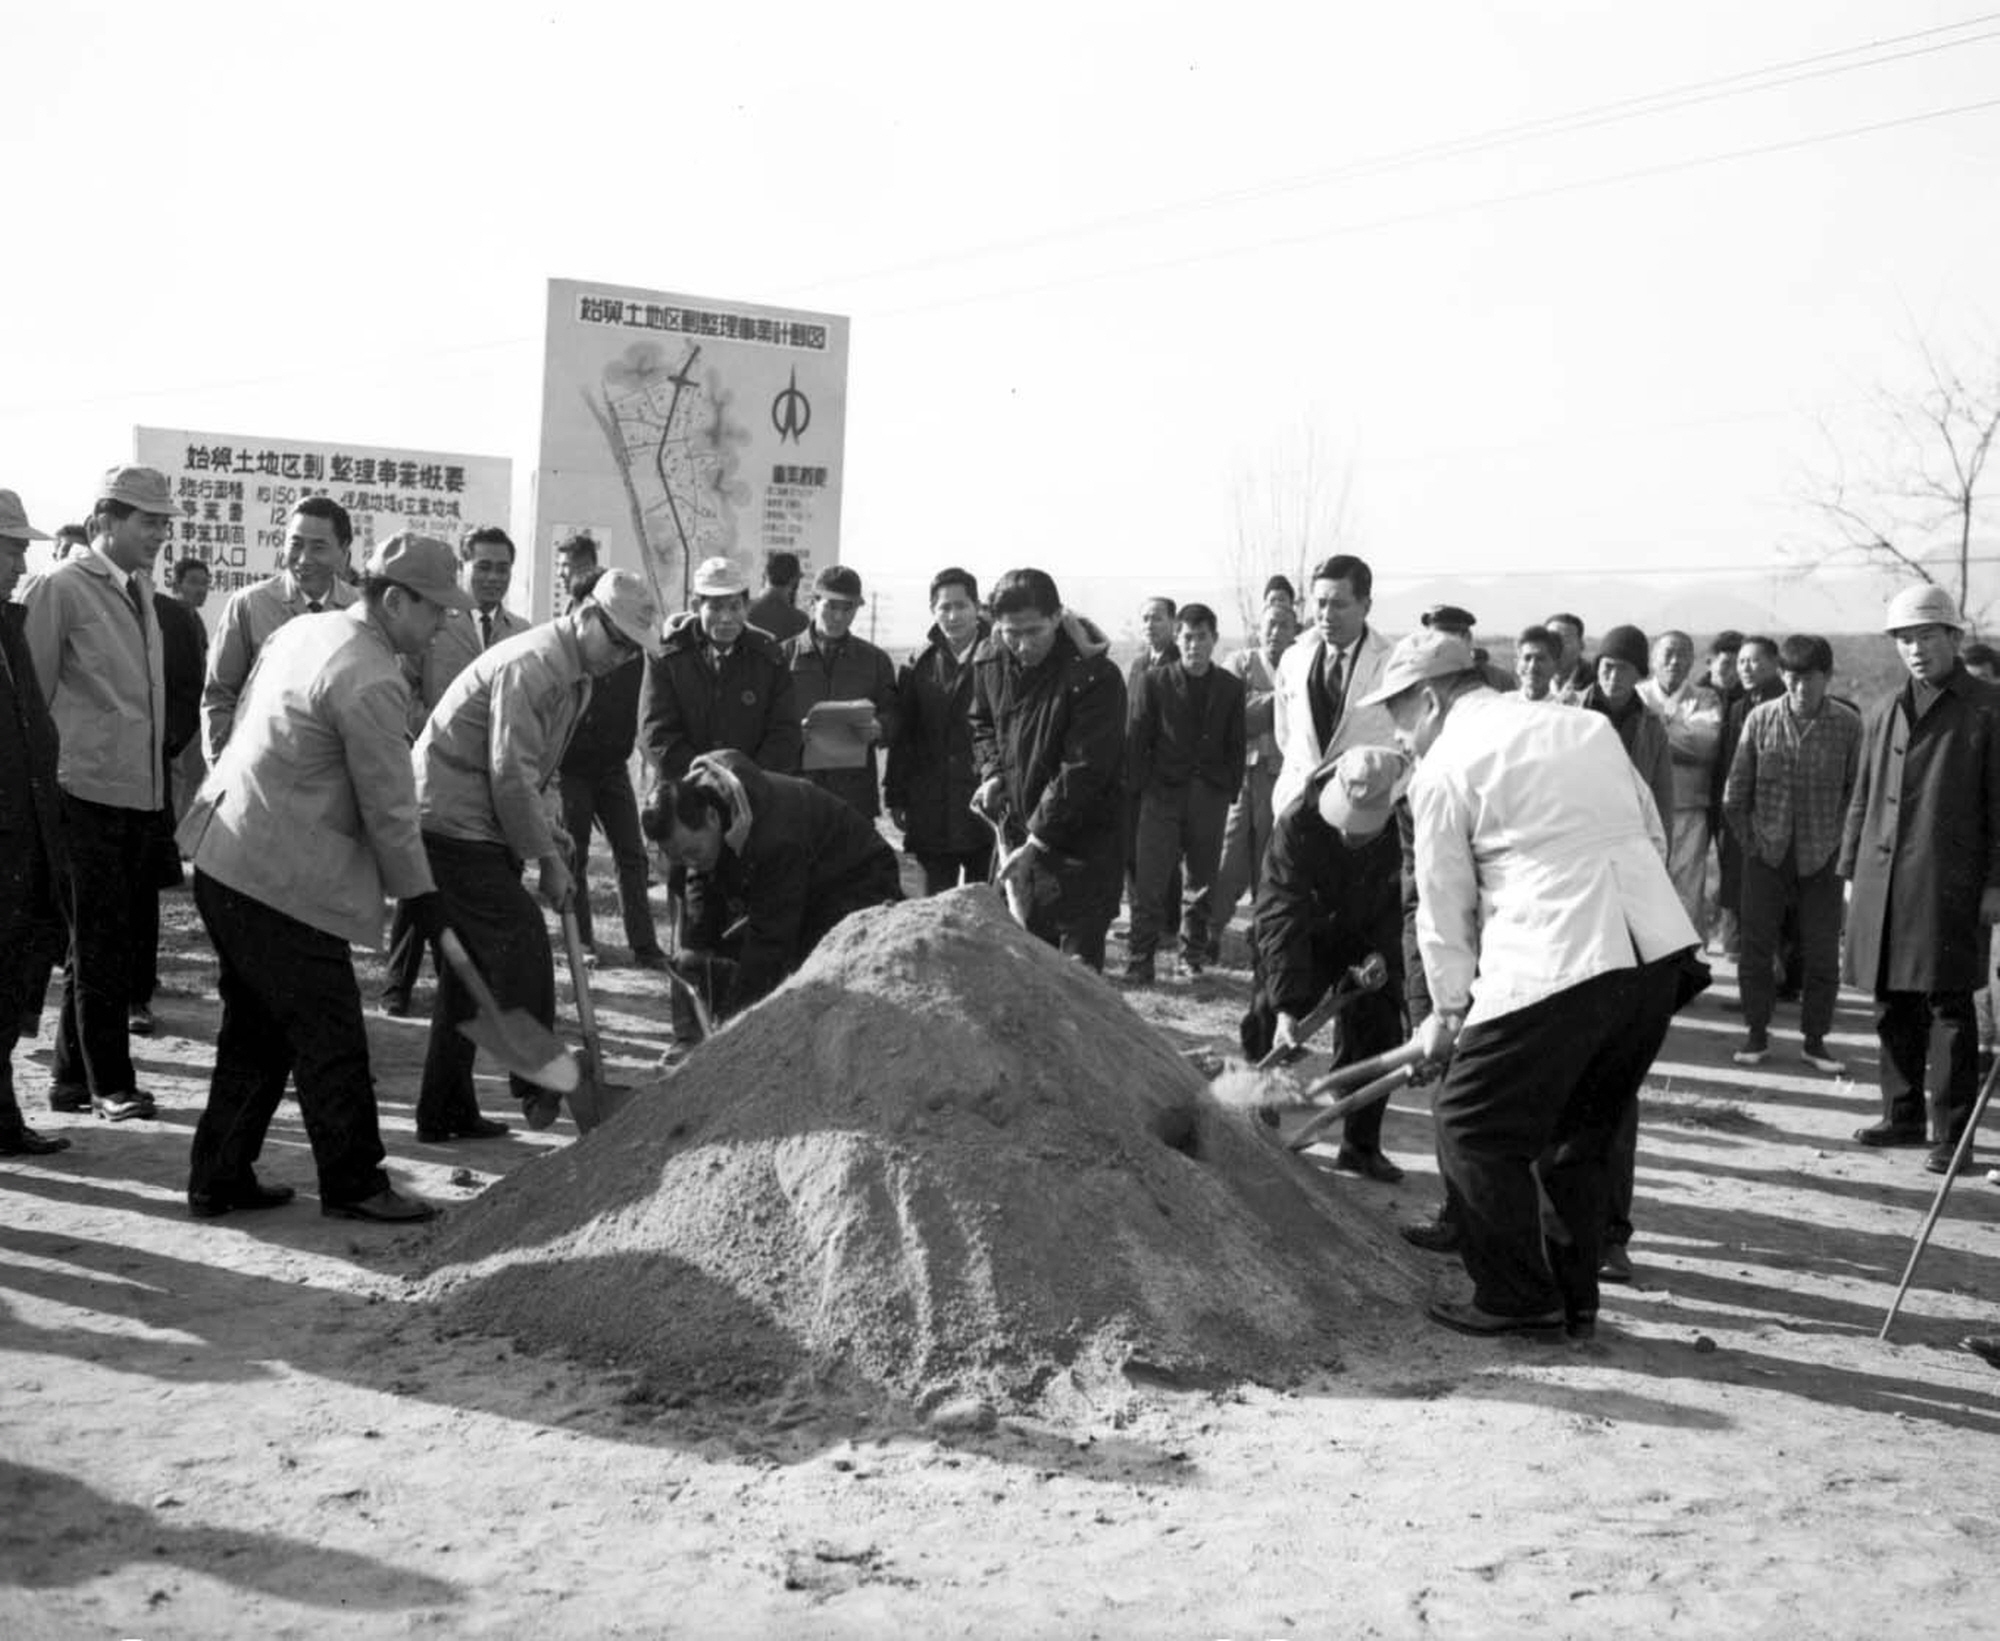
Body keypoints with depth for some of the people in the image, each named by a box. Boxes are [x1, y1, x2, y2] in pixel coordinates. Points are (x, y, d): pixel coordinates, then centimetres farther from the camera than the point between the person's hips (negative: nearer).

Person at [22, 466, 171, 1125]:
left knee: (104, 945, 14)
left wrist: (158, 778, 12)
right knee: (99, 946, -1)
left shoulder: (141, 589, 14)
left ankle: (73, 1077, 24)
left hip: (141, 794, 7)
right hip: (87, 793, -7)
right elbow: (32, 693, -8)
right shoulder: (63, 588, -7)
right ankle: (110, 1084, 7)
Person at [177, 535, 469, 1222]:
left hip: (224, 854, 10)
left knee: (256, 1030, 18)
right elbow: (388, 810, -15)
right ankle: (352, 1184, 13)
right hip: (285, 881, -10)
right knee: (330, 1036, 2)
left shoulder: (297, 632, 10)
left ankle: (219, 1179, 26)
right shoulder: (372, 682, -19)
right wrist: (422, 897, -4)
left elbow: (242, 720, 20)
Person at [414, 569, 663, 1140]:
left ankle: (445, 1113, 18)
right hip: (452, 829, -10)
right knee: (521, 946, -9)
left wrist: (547, 832, 7)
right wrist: (547, 859, -15)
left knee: (469, 971, 12)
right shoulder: (530, 665, -19)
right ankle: (537, 1087, 1)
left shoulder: (576, 680, 14)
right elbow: (510, 776, -21)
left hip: (476, 832, 10)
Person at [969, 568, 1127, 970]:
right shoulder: (989, 661, -1)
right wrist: (992, 773, 0)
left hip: (1082, 837, -6)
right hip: (1019, 830, 6)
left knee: (1078, 962, -7)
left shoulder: (1094, 676, -21)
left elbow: (1083, 771, -22)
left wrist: (1038, 840, -22)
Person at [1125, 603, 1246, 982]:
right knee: (1151, 882, -6)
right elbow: (1136, 738, 2)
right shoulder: (1154, 680, 1)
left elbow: (1236, 746, 8)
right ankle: (1139, 961, -2)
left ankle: (1194, 954, 21)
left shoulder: (1231, 687, 6)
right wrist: (1139, 787, -3)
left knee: (1202, 880, 9)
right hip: (1162, 793, -2)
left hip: (1210, 796, 2)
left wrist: (1230, 789, 1)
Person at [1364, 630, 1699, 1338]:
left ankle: (1517, 1299, 13)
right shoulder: (1591, 726, 19)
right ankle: (1576, 1297, 28)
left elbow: (1444, 907, 5)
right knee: (1585, 1127, 22)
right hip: (1659, 952, 7)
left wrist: (1448, 1011, 17)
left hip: (1554, 959, -7)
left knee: (1473, 1122, 8)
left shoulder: (1443, 769, 1)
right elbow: (1654, 837, 21)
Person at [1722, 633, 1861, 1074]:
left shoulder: (1848, 724, -5)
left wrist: (1840, 841, -2)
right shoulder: (1761, 718, -2)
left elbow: (1859, 790, 1)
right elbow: (1736, 791, 4)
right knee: (1756, 947, 5)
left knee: (1822, 953, 4)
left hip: (1822, 856, -1)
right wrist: (1748, 839, 3)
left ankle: (1815, 1040, 17)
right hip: (1766, 854, 1)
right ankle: (1757, 1034, 17)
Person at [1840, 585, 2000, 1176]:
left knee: (1948, 1009, -2)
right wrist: (1851, 871, 14)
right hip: (1883, 883, 5)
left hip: (1947, 886, -5)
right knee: (1894, 1009, 11)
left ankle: (1950, 1133, 4)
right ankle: (1903, 1116, 23)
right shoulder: (1884, 714, 15)